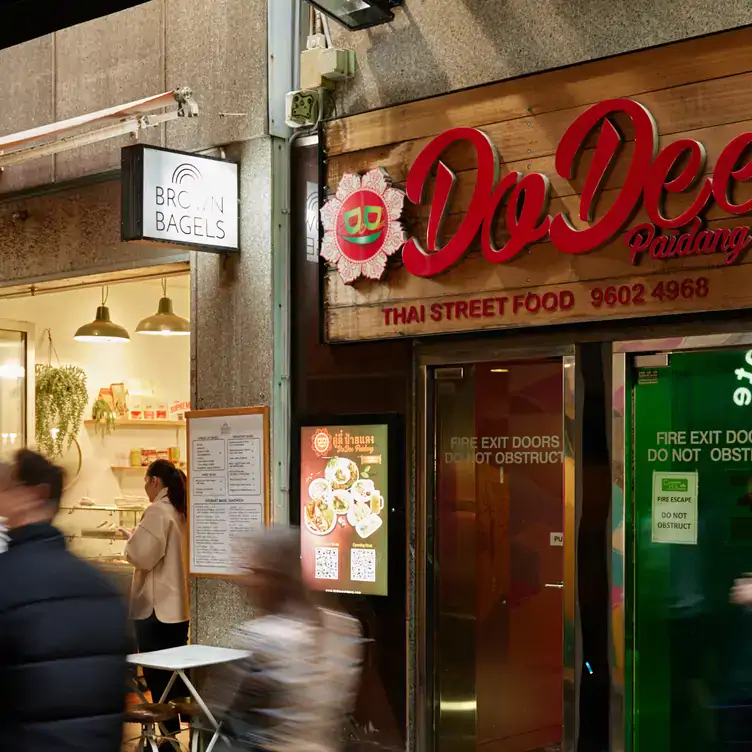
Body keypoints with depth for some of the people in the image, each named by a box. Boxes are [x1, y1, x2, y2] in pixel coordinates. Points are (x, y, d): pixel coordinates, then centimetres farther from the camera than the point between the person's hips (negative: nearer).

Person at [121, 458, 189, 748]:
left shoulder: (158, 511, -15)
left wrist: (131, 538, -1)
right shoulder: (182, 511, 10)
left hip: (156, 605, -8)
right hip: (179, 604, 8)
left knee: (157, 674, -1)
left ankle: (170, 733, 2)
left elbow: (142, 555, -19)